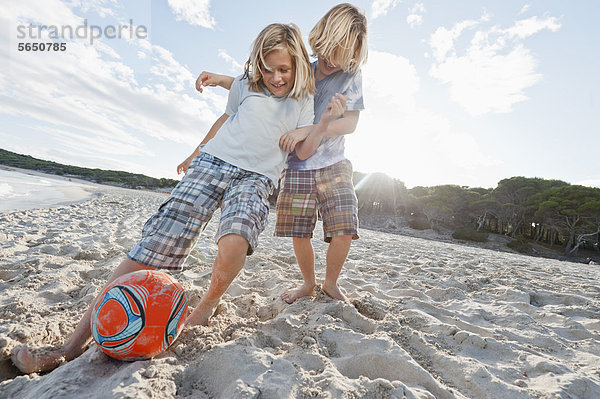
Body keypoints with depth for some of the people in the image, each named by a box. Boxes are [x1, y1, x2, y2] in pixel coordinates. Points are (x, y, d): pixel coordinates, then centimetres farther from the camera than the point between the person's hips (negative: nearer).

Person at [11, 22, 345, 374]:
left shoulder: (303, 101, 10)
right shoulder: (246, 84, 15)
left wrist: (326, 123, -12)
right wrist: (197, 151, 34)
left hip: (255, 177, -1)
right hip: (212, 161, 2)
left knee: (234, 243, -35)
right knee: (156, 243, -11)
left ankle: (209, 303, -2)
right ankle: (77, 342, 0)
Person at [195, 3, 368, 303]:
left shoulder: (351, 76, 2)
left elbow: (350, 122, -9)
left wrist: (306, 130, -20)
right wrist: (221, 80, 0)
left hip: (334, 168, -1)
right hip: (297, 169, 2)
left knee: (343, 231, -10)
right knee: (299, 234, 1)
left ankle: (330, 283, 19)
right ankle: (308, 283, 28)